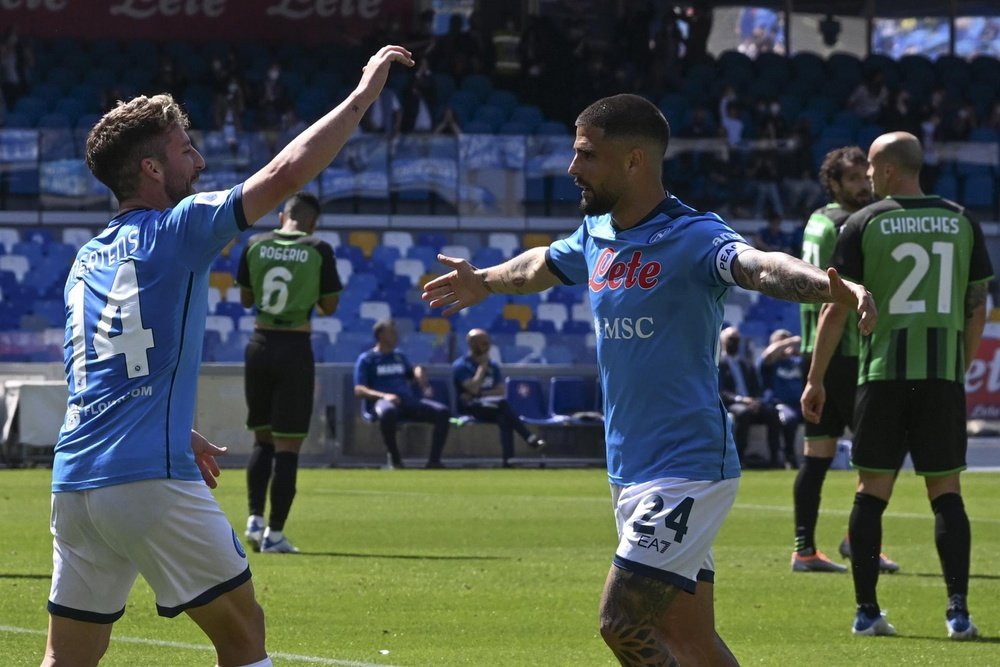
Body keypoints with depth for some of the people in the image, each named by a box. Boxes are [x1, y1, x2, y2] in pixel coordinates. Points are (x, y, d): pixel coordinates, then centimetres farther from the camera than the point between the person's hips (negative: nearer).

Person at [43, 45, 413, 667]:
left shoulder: (87, 261, 19)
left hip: (75, 486, 7)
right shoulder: (177, 229, -2)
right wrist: (365, 92, 0)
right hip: (151, 478, -7)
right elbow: (288, 172, -8)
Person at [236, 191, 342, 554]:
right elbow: (329, 306, -1)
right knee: (287, 446, 1)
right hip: (295, 348, -3)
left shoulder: (255, 245, 0)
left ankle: (255, 518, 3)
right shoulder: (319, 251, -7)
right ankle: (275, 534, -1)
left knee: (262, 438, 17)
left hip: (260, 344, 3)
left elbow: (245, 298, 10)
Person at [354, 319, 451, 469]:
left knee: (443, 411, -19)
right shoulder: (366, 359, 10)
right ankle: (395, 459, -27)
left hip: (408, 400, 6)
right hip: (381, 401, -6)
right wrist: (383, 395, -19)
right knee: (388, 412, -44)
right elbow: (359, 390, -2)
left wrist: (419, 371, 16)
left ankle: (434, 460, -22)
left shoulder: (400, 357, 28)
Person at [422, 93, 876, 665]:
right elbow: (541, 266, 32)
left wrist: (835, 288, -56)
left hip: (688, 472, -8)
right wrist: (484, 281, 52)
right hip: (631, 472, 8)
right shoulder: (598, 235, 9)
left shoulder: (693, 237, -15)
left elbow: (759, 265, -36)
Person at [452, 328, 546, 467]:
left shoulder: (493, 365, 15)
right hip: (471, 409, -5)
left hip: (491, 408, 5)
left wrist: (479, 394, -12)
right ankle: (529, 437, -44)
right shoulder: (460, 366, -3)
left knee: (504, 417, -32)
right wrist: (482, 366, -9)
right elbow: (473, 388, -18)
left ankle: (508, 459, -48)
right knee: (502, 405, -33)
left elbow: (500, 391, 3)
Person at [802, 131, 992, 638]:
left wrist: (815, 380, 4)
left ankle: (866, 610, 6)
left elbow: (835, 308, -1)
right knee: (946, 492, 5)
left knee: (871, 491, 6)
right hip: (943, 374, 2)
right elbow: (978, 308, 10)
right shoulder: (961, 222, 7)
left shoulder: (863, 224, -1)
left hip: (883, 372, -2)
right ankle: (958, 610, -5)